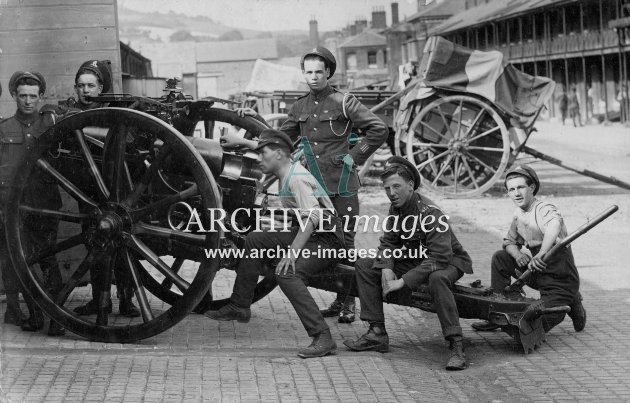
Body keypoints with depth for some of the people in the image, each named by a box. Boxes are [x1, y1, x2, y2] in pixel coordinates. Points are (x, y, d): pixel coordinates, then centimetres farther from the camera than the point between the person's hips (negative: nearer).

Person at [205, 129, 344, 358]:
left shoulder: (298, 178, -18)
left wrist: (292, 253, -36)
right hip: (304, 234, 10)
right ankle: (239, 307, 16)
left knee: (287, 273, -32)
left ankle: (323, 339, -32)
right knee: (255, 240, 8)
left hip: (325, 238, -10)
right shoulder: (284, 177, 13)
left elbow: (312, 217, -30)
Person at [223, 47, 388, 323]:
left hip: (343, 185, -5)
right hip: (315, 184, 5)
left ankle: (348, 303, 5)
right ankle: (339, 299, 16)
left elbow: (379, 130, -5)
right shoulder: (300, 107, 12)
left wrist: (355, 156, -7)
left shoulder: (343, 103, -4)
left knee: (344, 242, -3)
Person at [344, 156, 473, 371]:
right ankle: (377, 334, -1)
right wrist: (386, 269, -20)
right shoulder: (396, 209, -3)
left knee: (437, 278, -44)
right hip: (414, 259, 8)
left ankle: (457, 347, -38)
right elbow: (388, 242, 2)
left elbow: (439, 258, -35)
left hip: (449, 262, -8)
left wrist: (403, 281, -36)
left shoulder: (430, 213, -28)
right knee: (364, 266, -1)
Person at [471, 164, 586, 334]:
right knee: (500, 258, 0)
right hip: (539, 274, 8)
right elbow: (509, 241, 17)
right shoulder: (518, 214, 5)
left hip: (561, 281, -8)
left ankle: (571, 303, 14)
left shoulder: (545, 209, -22)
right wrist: (517, 254, -8)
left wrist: (542, 253, -63)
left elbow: (554, 225, -46)